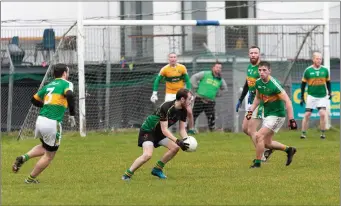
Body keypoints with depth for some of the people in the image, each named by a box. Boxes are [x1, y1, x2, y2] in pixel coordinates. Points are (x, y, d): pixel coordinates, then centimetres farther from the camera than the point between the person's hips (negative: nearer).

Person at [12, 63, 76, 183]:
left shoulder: (49, 85, 17)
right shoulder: (66, 84, -1)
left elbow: (34, 100, 23)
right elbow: (69, 95, -23)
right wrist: (72, 115, -15)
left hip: (40, 120, 7)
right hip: (53, 123, -7)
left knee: (44, 148, 30)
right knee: (49, 155, 10)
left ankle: (24, 157, 7)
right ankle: (31, 179, 16)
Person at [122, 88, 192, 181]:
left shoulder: (183, 111, -5)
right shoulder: (166, 107, -30)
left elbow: (182, 129, 0)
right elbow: (164, 130, -30)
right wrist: (177, 141, -39)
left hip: (158, 132, 9)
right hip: (148, 130, -9)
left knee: (175, 148, -3)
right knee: (148, 155, -27)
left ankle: (157, 169, 13)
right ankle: (127, 175, -15)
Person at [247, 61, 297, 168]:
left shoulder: (274, 85, -23)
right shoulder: (258, 82, -1)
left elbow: (287, 101, -24)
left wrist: (291, 119, -27)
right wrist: (251, 111, 9)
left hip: (277, 115, -8)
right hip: (267, 114, 8)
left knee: (259, 136, -16)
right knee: (267, 143, 12)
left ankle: (257, 162, -3)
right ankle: (289, 149, 32)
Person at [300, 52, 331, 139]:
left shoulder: (325, 70, 1)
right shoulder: (308, 70, -4)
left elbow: (328, 82, 14)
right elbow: (303, 84, 3)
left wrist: (329, 93, 0)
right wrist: (302, 97, 2)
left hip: (322, 97, 1)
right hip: (311, 96, -1)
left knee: (323, 114, -13)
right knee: (307, 115, -2)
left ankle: (323, 133, -1)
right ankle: (303, 133, 8)